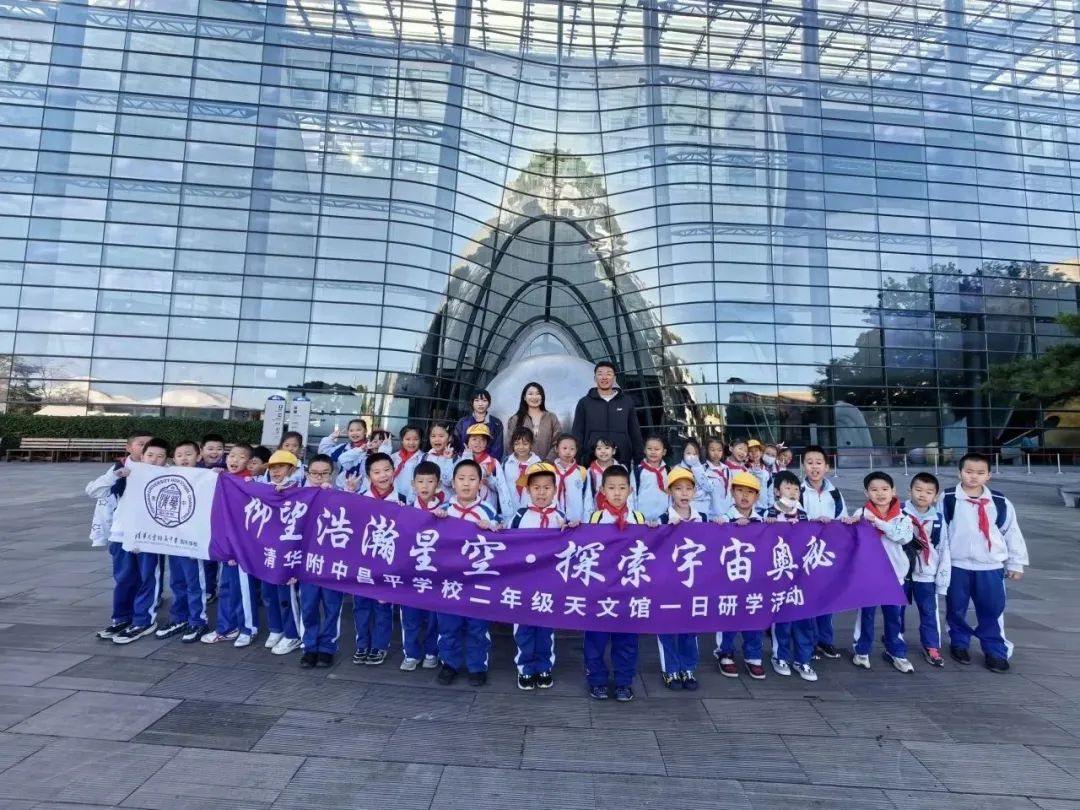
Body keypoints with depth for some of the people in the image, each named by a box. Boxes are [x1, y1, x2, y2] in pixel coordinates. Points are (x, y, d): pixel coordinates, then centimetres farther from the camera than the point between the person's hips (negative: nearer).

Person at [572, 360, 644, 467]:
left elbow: (635, 434, 10)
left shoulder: (627, 402, 9)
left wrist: (640, 461, 4)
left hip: (622, 462, 1)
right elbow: (577, 434, 5)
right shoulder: (584, 402, 6)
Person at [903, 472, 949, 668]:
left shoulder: (938, 519, -4)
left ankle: (932, 648, 27)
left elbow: (944, 551, 1)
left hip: (926, 575, 1)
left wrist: (942, 580, 2)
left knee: (929, 612, 11)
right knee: (896, 611, 12)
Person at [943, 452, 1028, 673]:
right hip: (957, 566, -1)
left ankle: (996, 651, 21)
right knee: (956, 609, 10)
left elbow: (1012, 533, 9)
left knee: (993, 610, 6)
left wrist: (1016, 563, 11)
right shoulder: (948, 500, -7)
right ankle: (959, 644, 28)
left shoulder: (1000, 503, 0)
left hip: (991, 567, 1)